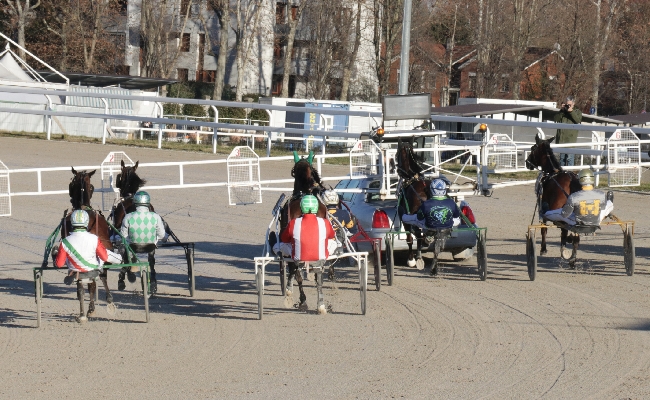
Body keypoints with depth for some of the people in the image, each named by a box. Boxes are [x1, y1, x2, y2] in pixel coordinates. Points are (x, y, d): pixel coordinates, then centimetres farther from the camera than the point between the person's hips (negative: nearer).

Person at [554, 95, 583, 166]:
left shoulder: (577, 112, 8)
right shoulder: (562, 112, 16)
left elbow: (578, 120, -11)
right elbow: (555, 119, 3)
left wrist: (571, 111, -17)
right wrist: (561, 110, -6)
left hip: (571, 139, -4)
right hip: (561, 139, 4)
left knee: (570, 158, -12)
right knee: (562, 158, 12)